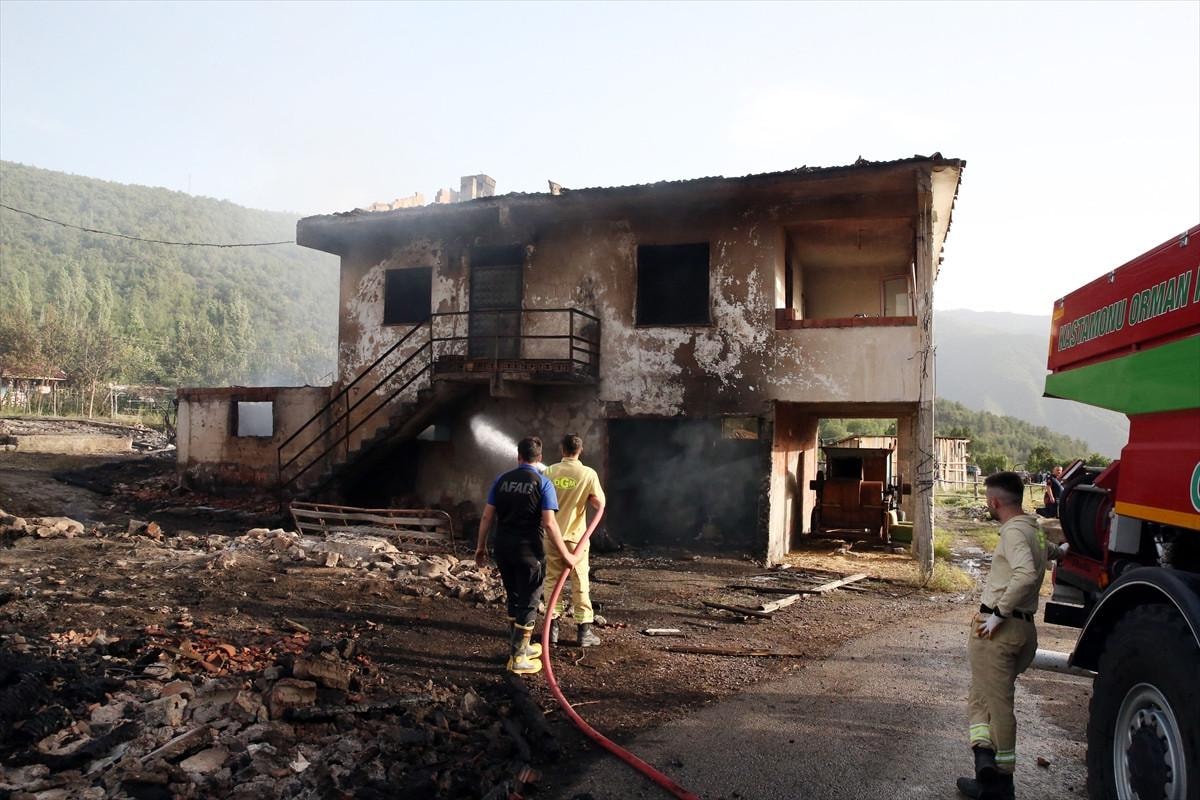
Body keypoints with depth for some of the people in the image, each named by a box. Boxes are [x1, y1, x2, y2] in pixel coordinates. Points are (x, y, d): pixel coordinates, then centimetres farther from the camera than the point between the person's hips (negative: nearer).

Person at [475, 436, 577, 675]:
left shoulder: (501, 480, 5)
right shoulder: (543, 483, -9)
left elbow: (487, 516, 4)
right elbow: (549, 523, -15)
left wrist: (481, 545, 14)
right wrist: (565, 554, -9)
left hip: (503, 548, 5)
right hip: (528, 550, -5)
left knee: (514, 599, 20)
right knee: (528, 603, 5)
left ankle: (519, 646, 32)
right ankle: (518, 659, 7)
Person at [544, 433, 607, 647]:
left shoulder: (549, 472, -4)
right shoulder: (588, 474, -10)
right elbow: (600, 504, -9)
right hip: (576, 537, -2)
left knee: (552, 581, 13)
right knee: (580, 584, 7)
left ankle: (553, 626, 15)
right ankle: (584, 630, 9)